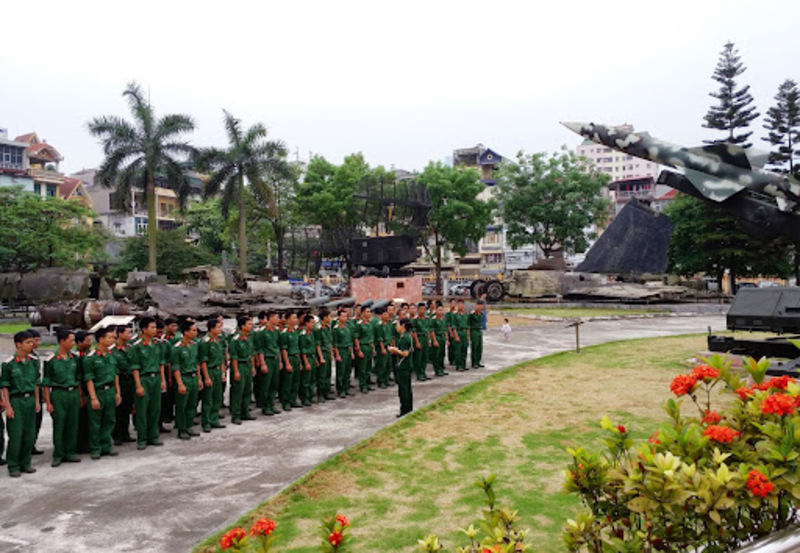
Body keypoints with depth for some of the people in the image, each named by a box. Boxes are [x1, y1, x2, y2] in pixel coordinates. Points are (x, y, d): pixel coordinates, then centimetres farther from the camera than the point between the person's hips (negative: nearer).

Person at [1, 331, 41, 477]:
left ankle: (25, 463, 19)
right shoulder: (8, 364, -8)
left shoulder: (33, 362, 7)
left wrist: (37, 401, 11)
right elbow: (5, 386, -7)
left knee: (30, 434, 8)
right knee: (15, 435, -3)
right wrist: (8, 406, -10)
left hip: (30, 399, 5)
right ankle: (13, 466, 8)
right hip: (16, 400, -5)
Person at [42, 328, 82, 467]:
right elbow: (46, 383, -5)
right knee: (59, 426, 0)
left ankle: (70, 453, 18)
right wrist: (48, 402, -8)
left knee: (73, 425, 7)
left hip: (73, 393, 5)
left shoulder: (74, 358, 8)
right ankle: (58, 455, 12)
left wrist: (80, 396, 12)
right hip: (58, 394, -4)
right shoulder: (51, 360, -7)